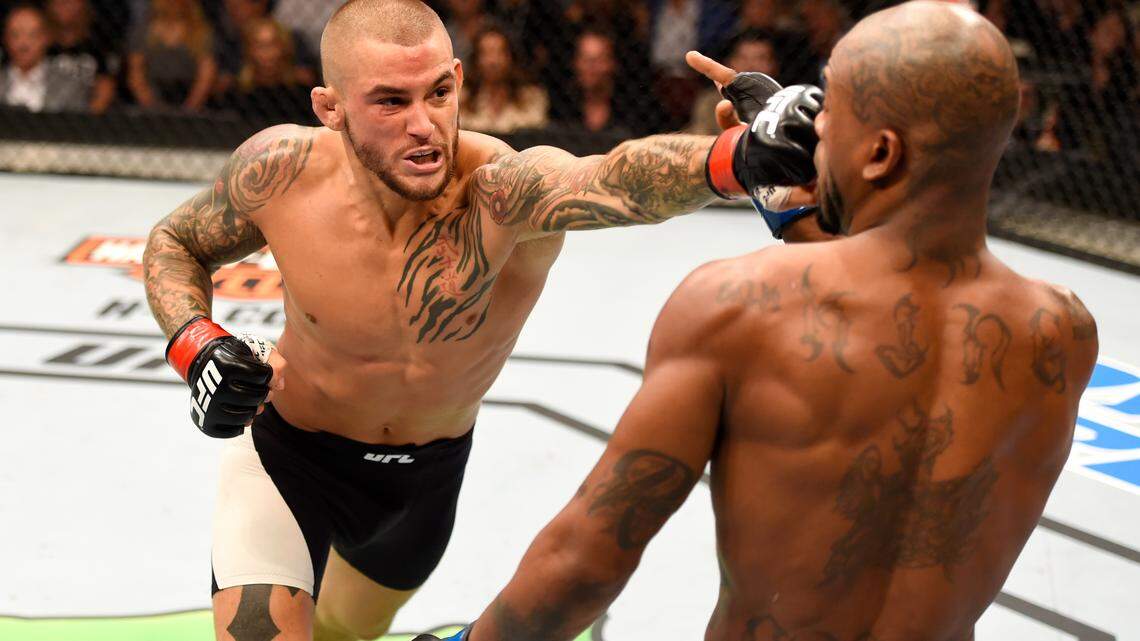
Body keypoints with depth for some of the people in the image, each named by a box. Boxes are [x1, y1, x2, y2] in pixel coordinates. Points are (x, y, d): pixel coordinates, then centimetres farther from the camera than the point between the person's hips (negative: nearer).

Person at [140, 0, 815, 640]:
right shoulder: (281, 169, -26)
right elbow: (176, 242, -4)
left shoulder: (502, 191, -36)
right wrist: (197, 347, -25)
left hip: (428, 472, 2)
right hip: (288, 454, -1)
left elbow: (619, 179, -60)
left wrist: (739, 155, -81)